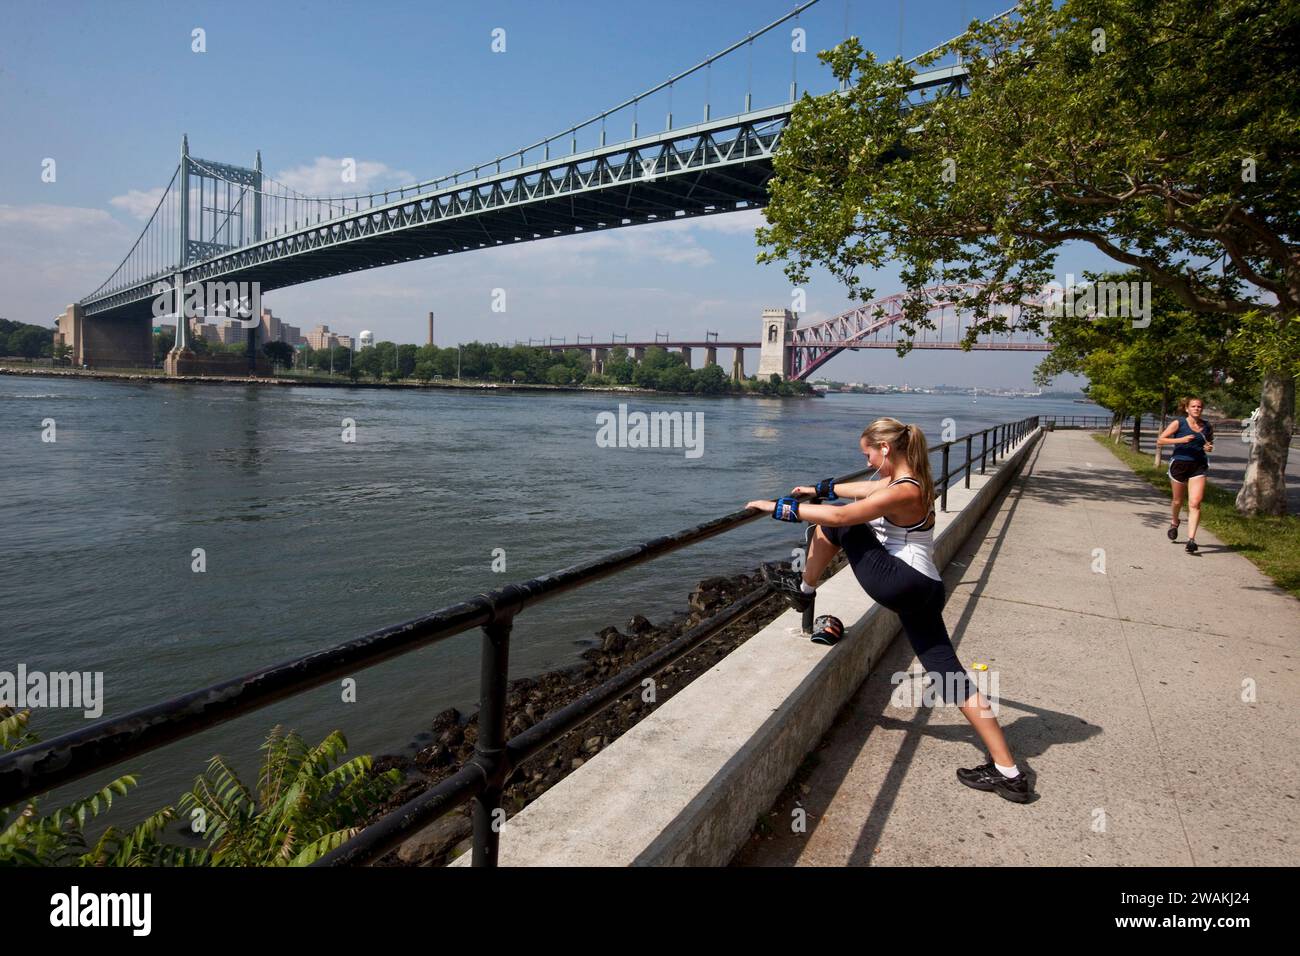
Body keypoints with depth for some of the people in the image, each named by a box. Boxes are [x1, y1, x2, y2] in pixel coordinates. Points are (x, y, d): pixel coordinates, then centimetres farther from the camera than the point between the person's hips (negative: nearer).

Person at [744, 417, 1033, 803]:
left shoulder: (903, 492, -16)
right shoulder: (911, 481, 13)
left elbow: (840, 515, -17)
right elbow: (864, 488, 29)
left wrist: (781, 508, -10)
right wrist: (821, 488, 38)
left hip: (900, 582, -10)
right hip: (923, 589, 10)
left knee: (836, 524, 2)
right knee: (951, 676, 10)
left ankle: (803, 589, 17)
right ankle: (1007, 771, 11)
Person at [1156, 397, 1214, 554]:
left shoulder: (1207, 426, 8)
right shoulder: (1178, 423, -3)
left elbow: (1209, 442, 25)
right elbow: (1160, 440, -8)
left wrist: (1209, 448, 2)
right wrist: (1180, 440, -19)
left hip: (1199, 466, 2)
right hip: (1180, 463, -2)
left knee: (1195, 504, -11)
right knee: (1178, 501, 14)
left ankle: (1191, 539, -13)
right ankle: (1174, 523, 45)